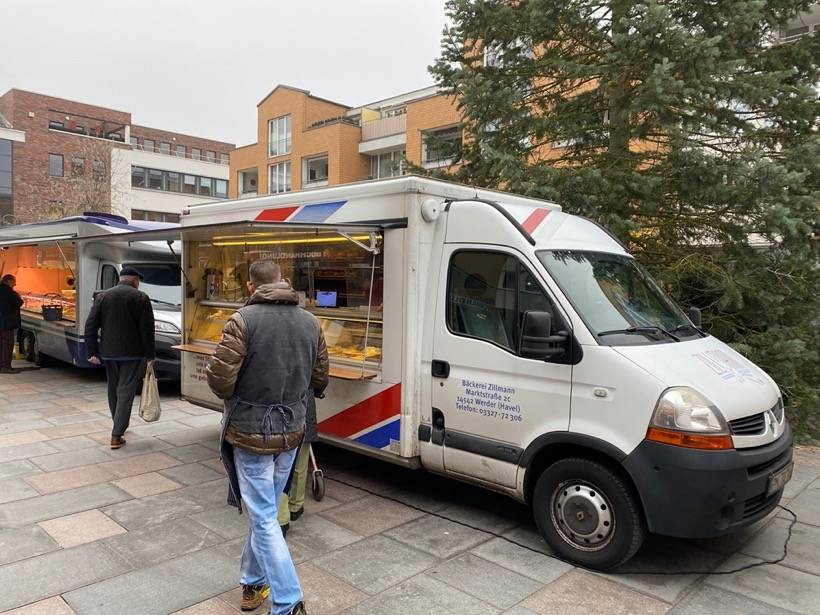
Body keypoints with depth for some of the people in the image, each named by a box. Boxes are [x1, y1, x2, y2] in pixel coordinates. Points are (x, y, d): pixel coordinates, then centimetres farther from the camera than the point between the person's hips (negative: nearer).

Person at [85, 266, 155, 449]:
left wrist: (92, 352, 4)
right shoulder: (140, 298, -6)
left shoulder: (102, 296, 7)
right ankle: (116, 436, -5)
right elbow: (147, 329, -10)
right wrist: (150, 355, -4)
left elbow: (90, 326, 2)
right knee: (126, 392, -2)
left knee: (113, 390, 20)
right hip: (132, 353, -4)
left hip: (108, 352, 5)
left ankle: (119, 424, 35)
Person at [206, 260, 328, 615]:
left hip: (251, 431, -5)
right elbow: (319, 377, 9)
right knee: (265, 510, 21)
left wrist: (235, 399, 3)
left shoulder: (243, 320, -15)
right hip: (291, 430, 5)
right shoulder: (310, 322, 2)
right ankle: (253, 583, 36)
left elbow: (219, 377, -18)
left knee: (264, 518, 4)